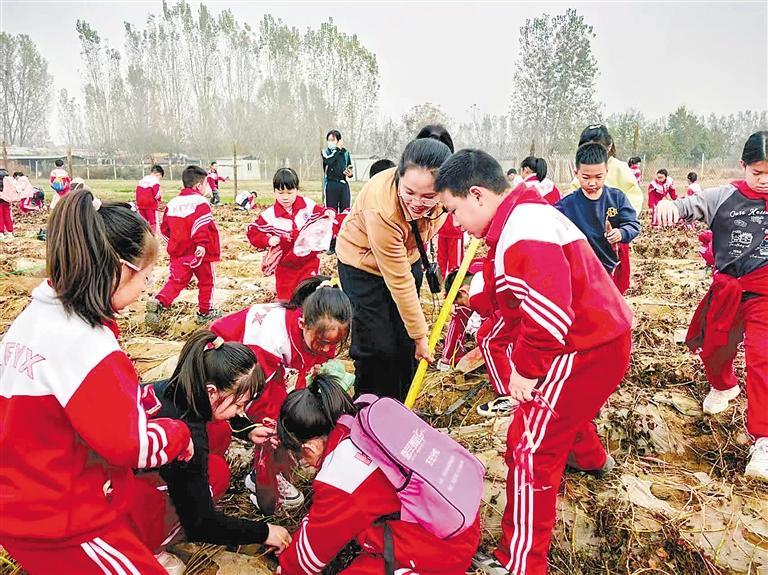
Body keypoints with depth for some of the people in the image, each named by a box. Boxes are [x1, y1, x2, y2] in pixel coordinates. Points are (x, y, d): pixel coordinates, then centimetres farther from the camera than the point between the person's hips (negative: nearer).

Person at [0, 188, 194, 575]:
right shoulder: (87, 345, -28)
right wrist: (179, 433, -5)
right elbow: (130, 445, -22)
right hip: (58, 522, -8)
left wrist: (142, 400, 5)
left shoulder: (37, 314, 0)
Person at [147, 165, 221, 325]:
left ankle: (159, 302, -18)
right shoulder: (200, 202, -13)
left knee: (176, 281, 5)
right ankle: (204, 313, 22)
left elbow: (164, 228, 14)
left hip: (179, 253, 5)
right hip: (200, 253, -5)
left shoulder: (172, 203, 9)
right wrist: (202, 244, -28)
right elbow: (202, 226, -27)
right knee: (206, 282, 12)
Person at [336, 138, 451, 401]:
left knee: (406, 343, 7)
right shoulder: (381, 209, -40)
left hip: (406, 258, 5)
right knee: (377, 346, -8)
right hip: (363, 263, -5)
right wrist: (420, 334, -22)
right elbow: (399, 282, -31)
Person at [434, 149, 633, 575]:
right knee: (564, 408, 37)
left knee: (531, 449, -5)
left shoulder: (524, 232, -26)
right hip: (600, 335, 11)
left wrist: (525, 368, -21)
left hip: (583, 351, -11)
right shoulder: (525, 216, 9)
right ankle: (590, 458, 68)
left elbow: (549, 316, -33)